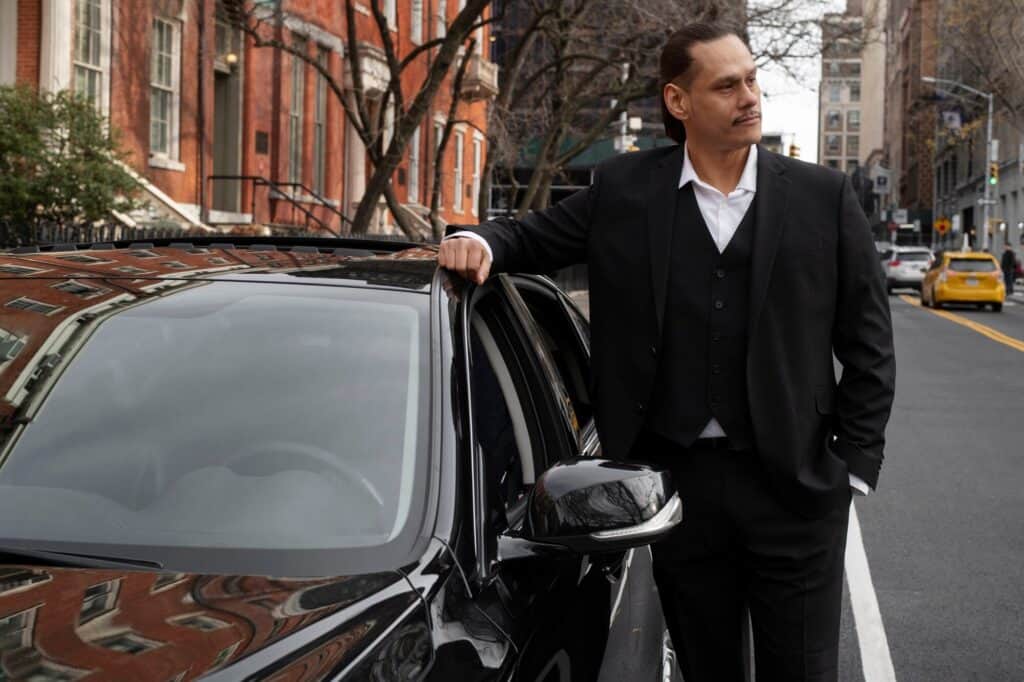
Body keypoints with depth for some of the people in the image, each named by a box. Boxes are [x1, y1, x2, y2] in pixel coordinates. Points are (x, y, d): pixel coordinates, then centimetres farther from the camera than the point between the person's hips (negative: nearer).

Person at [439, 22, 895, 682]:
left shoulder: (824, 197, 1)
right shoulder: (624, 190, 2)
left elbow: (869, 347, 4)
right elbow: (534, 236, 15)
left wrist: (853, 469, -1)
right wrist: (480, 240, -8)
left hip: (794, 485, -1)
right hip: (677, 479, 1)